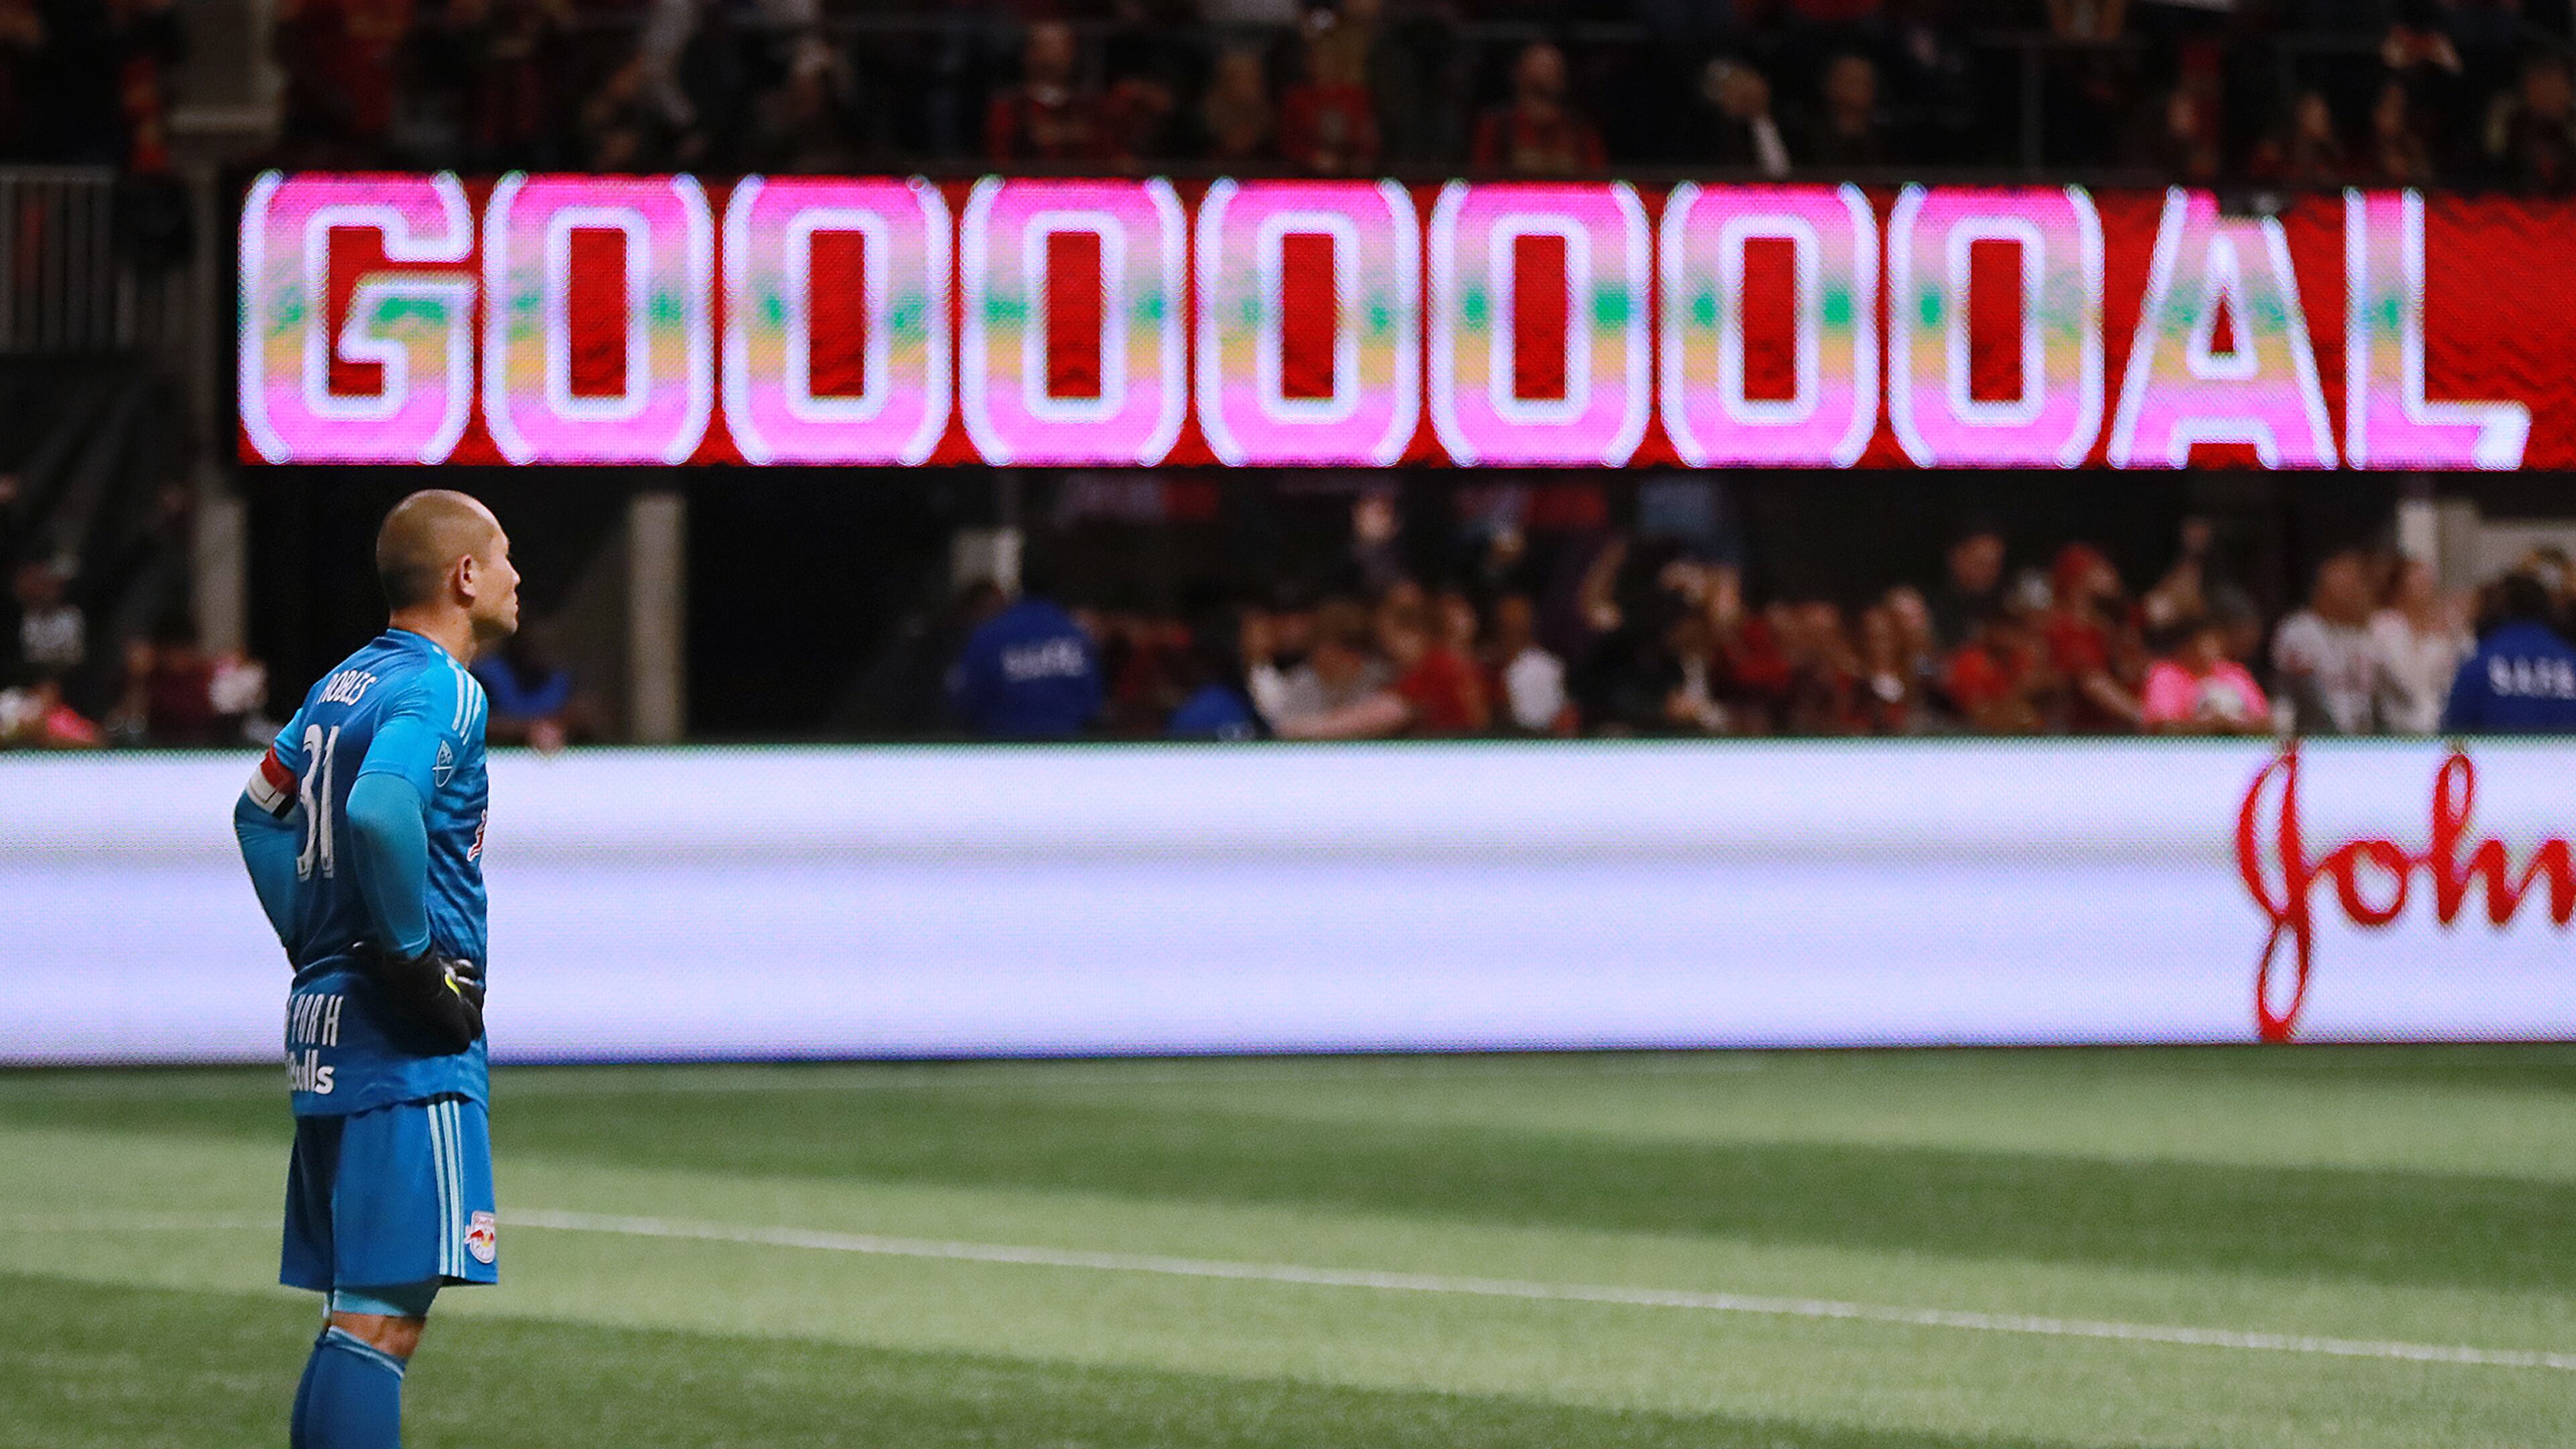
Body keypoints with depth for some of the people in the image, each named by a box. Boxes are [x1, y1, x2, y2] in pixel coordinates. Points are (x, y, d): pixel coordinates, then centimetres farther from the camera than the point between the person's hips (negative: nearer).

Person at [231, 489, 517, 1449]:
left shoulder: (346, 683, 15)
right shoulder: (442, 692, -13)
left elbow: (260, 810, 27)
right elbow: (380, 813, -30)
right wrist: (419, 962, -19)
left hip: (323, 1017, 10)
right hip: (406, 1045, -10)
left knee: (357, 1313, 14)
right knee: (385, 1311, -13)